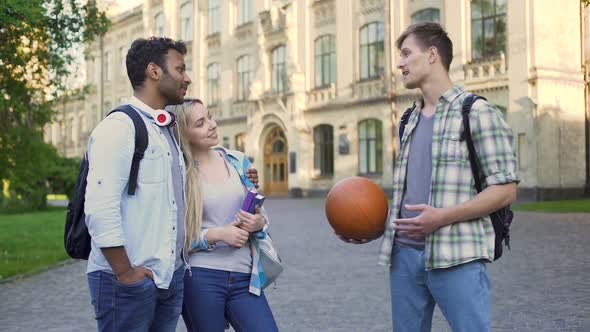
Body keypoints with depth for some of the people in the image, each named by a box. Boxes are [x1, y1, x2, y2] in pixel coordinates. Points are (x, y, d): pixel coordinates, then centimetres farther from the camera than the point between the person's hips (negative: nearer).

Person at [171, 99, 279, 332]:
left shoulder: (237, 161, 7)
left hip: (244, 277, 4)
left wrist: (259, 223, -7)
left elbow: (260, 214, 15)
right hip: (199, 279, -3)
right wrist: (217, 234, -15)